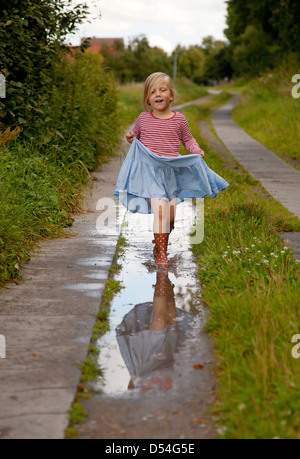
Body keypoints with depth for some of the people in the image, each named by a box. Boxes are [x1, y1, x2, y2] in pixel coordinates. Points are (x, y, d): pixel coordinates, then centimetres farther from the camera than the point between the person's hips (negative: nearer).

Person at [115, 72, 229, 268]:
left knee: (171, 215, 3)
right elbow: (137, 136, 21)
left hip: (172, 172, 2)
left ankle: (159, 243, 30)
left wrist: (197, 151, 0)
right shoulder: (143, 119, 3)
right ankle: (161, 253, -9)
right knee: (160, 208, -17)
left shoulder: (179, 119, 4)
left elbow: (188, 139, 17)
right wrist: (131, 138, -1)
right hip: (150, 171, -2)